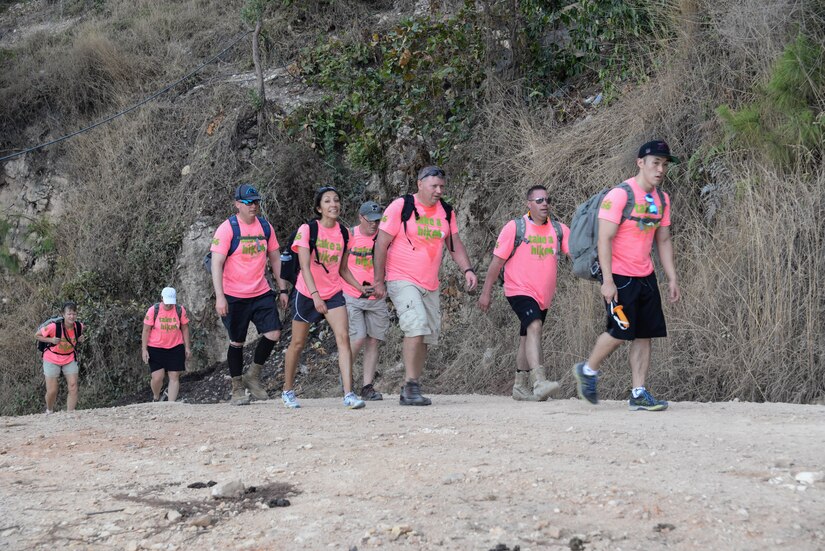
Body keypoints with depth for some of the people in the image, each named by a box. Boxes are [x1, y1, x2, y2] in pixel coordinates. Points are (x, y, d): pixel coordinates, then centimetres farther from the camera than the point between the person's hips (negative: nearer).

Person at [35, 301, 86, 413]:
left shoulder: (79, 326, -13)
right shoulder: (54, 327, -26)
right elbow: (37, 335, -12)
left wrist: (80, 340, -10)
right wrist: (51, 340, -26)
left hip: (70, 359, 3)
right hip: (52, 360, -3)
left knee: (73, 386, -10)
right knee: (52, 391, -1)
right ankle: (49, 411, 28)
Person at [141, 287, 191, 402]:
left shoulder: (180, 310, -4)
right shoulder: (153, 310, -9)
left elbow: (185, 328, 6)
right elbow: (146, 330, -4)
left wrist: (187, 347, 5)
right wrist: (144, 349, -7)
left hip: (175, 348, 2)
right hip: (156, 348, -2)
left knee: (174, 377, -2)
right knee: (157, 377, -8)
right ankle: (156, 398, 20)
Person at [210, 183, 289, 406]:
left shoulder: (265, 227, 7)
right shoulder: (227, 229, -9)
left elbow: (275, 259, 16)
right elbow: (217, 264, -13)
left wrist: (283, 289, 12)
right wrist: (219, 296, -20)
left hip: (262, 294, 4)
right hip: (234, 297, -4)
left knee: (273, 333, -9)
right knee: (237, 342, 3)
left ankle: (253, 376, 12)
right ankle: (237, 389, 17)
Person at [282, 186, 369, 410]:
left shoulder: (344, 233, 1)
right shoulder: (307, 229, -13)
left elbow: (343, 269, 11)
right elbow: (305, 266, -20)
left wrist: (360, 287, -4)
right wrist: (315, 295, -32)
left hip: (333, 294, 3)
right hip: (307, 293, -3)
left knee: (343, 337, -16)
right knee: (298, 343, 9)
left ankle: (348, 394, -20)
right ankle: (287, 391, 29)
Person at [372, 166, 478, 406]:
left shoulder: (446, 212, 9)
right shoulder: (400, 207, -8)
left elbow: (455, 244, 16)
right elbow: (381, 244, -7)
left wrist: (467, 269, -1)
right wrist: (379, 280, -9)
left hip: (430, 286, 7)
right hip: (402, 280, -7)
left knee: (427, 336, 5)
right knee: (417, 326, -24)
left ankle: (411, 392, 13)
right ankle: (410, 385, -19)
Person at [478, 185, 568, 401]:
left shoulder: (559, 229, 6)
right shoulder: (515, 228, -5)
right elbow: (497, 261, -3)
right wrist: (486, 292, -4)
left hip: (543, 296, 6)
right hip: (520, 291, -6)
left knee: (527, 339, 16)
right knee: (534, 327, -26)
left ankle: (520, 387, 27)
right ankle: (539, 382, -37)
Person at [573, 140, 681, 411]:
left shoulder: (662, 199, 10)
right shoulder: (619, 195, -13)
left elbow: (663, 241, 17)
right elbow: (605, 239, -16)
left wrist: (672, 278, 11)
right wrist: (608, 281, -21)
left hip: (645, 276, 7)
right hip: (619, 277, -7)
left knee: (645, 334, 3)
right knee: (621, 330, -10)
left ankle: (638, 394, 6)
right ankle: (588, 370, 14)